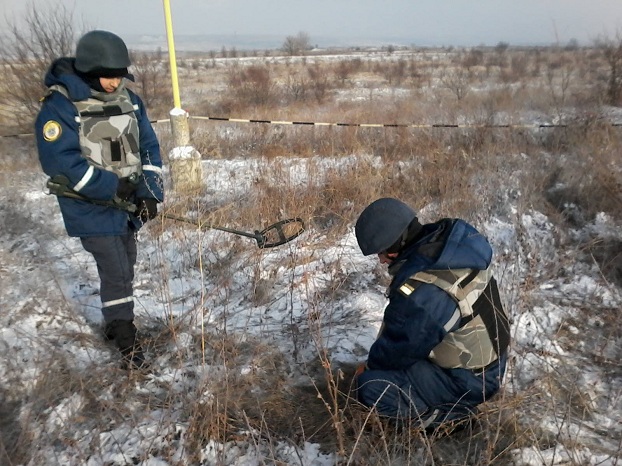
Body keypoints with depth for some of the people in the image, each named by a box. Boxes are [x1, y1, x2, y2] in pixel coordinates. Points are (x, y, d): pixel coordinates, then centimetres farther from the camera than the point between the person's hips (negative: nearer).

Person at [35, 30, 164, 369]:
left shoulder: (129, 100, 3)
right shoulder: (60, 106, -16)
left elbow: (148, 147, 2)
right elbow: (58, 161, -20)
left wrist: (149, 192, -10)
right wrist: (110, 186, -23)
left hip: (127, 205, 6)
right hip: (92, 209, -6)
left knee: (124, 268, 18)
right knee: (116, 273, -6)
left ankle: (115, 323, 39)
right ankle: (126, 341, 11)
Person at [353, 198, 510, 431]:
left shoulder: (418, 294, -33)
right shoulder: (450, 244, -7)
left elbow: (398, 348, -16)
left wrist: (369, 367, 5)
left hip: (470, 379, -9)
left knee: (369, 386, -16)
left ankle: (448, 414, -1)